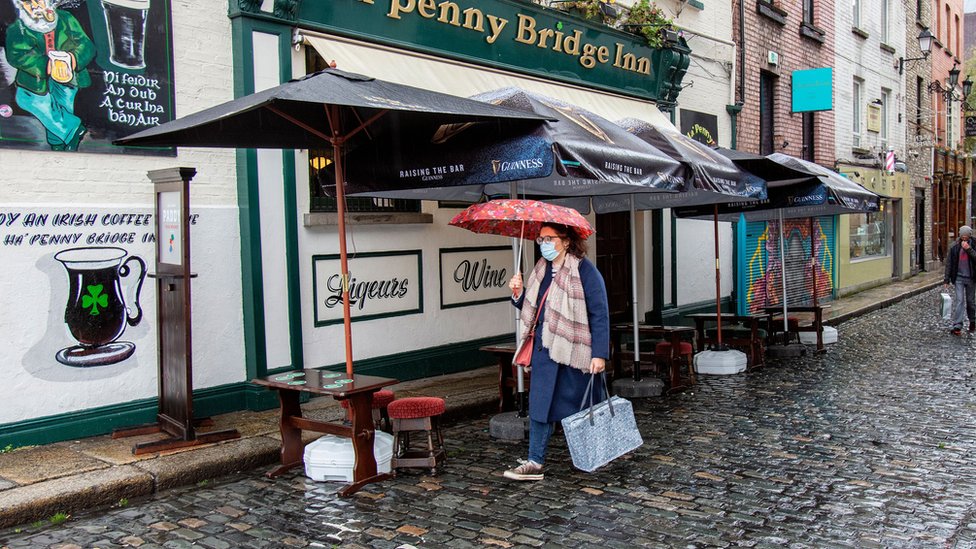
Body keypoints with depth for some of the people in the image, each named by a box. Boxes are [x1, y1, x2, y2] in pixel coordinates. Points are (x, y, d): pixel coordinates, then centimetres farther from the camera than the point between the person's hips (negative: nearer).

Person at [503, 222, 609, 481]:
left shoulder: (584, 270, -12)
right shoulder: (542, 270, 10)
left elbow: (600, 314, -15)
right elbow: (532, 308, 18)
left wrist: (599, 354, -20)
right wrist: (518, 294, -3)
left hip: (576, 350, -6)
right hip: (545, 348, 6)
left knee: (581, 405, 9)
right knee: (540, 403, 0)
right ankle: (535, 463, 4)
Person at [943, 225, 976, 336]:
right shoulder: (954, 247, -1)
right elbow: (949, 263, 2)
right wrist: (947, 279, 0)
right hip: (959, 277, 0)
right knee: (959, 300, -7)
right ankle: (957, 326, -9)